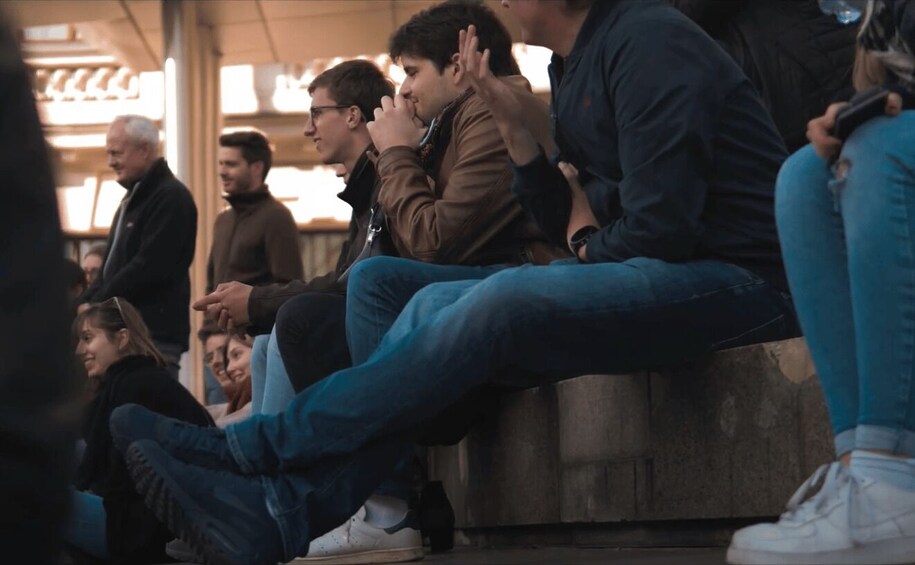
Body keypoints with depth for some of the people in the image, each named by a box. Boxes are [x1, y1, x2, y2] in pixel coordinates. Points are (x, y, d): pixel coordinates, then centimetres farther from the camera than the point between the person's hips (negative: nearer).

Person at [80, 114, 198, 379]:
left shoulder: (171, 198, -10)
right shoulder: (134, 198, 21)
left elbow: (149, 268, -19)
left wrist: (95, 305, -12)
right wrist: (84, 304, 8)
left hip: (155, 336, -9)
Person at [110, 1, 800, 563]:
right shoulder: (574, 65, 17)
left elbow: (659, 226, -19)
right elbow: (573, 226, 15)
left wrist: (588, 245, 1)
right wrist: (511, 122, 4)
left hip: (735, 277, -9)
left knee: (498, 304, -32)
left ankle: (248, 450, -25)